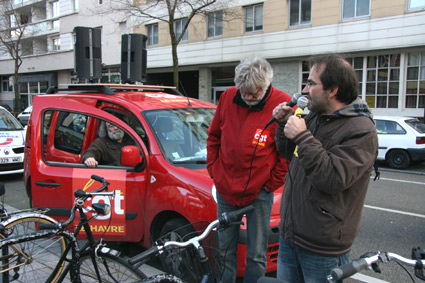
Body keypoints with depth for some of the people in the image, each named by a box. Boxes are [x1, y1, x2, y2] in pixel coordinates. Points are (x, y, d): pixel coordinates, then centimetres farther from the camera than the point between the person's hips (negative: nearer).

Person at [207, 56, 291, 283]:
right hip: (225, 188, 4)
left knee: (256, 255, 7)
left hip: (259, 192, -3)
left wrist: (273, 182, -7)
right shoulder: (228, 97, -2)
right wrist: (212, 168, 6)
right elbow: (213, 136, 11)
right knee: (225, 247, 16)